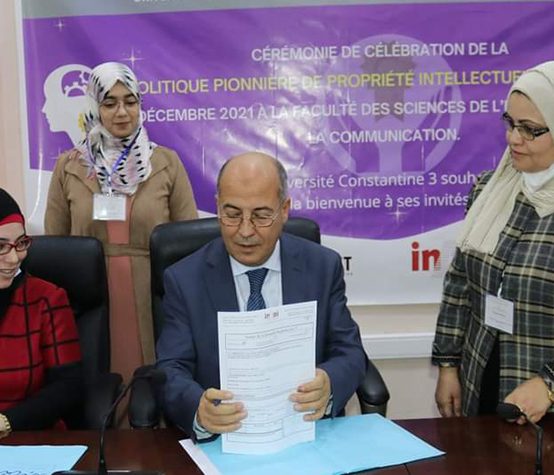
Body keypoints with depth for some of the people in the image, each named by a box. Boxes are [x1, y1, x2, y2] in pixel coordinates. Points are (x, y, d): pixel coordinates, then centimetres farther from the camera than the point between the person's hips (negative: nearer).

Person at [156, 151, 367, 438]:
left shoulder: (323, 267, 3)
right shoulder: (184, 280, 0)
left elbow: (350, 353, 2)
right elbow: (171, 372, -5)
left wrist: (328, 385, -21)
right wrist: (198, 410, -28)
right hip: (223, 436, -2)